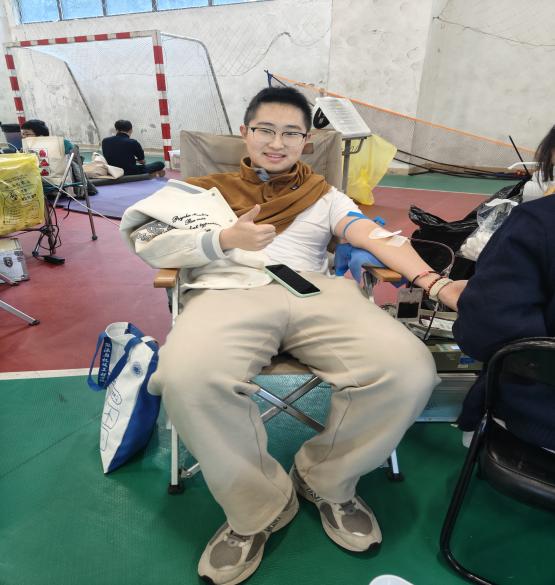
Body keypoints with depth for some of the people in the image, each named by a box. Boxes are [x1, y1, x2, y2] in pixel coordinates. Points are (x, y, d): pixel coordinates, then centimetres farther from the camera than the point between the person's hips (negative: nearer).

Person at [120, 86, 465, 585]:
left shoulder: (324, 195, 25)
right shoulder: (209, 189, 24)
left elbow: (375, 235, 7)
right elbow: (146, 239, 13)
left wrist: (433, 281, -11)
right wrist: (225, 238, -1)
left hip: (317, 292, 2)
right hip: (228, 294, -1)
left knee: (410, 371, -25)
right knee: (187, 379, -35)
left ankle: (329, 481, 4)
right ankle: (258, 508, -5)